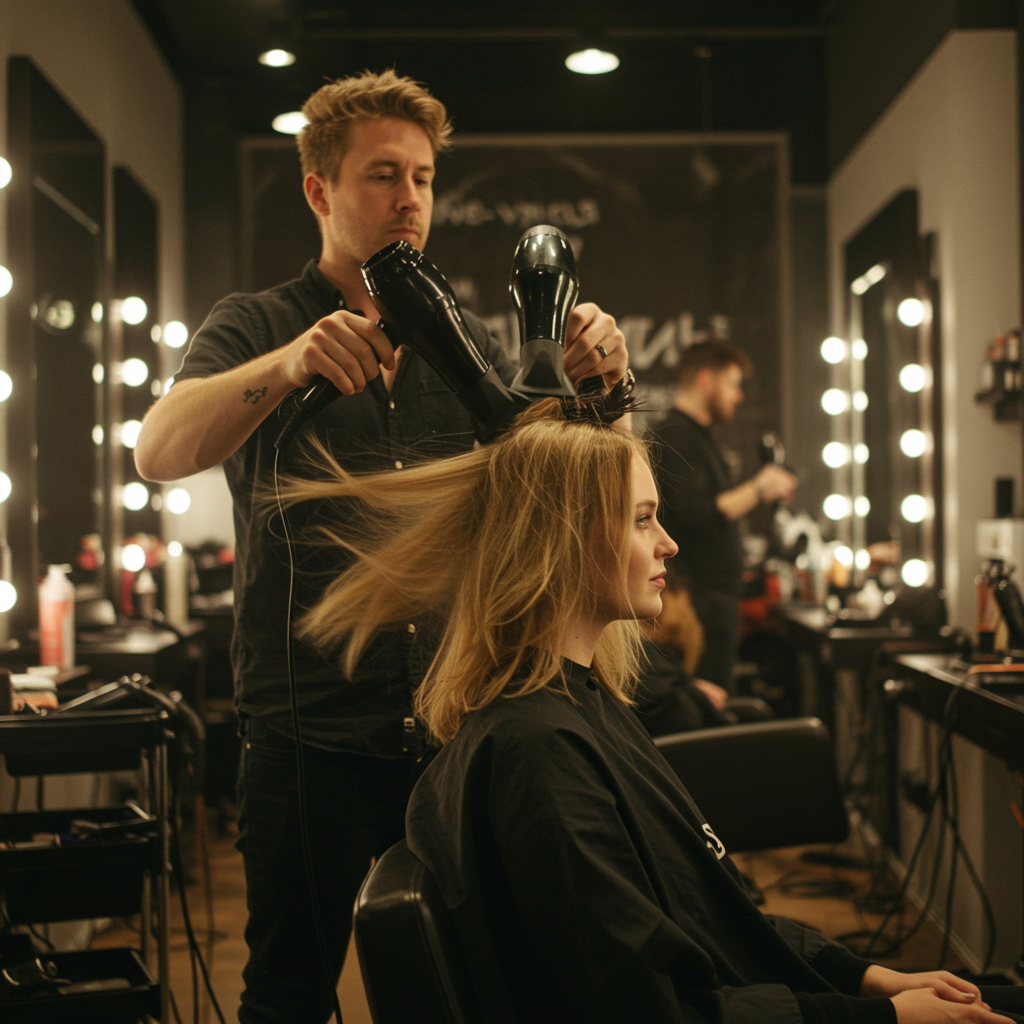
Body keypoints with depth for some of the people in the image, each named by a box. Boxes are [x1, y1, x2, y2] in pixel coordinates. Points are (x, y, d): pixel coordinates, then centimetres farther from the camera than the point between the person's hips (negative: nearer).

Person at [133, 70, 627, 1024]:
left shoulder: (466, 342, 13)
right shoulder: (256, 327, 2)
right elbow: (159, 451, -17)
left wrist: (592, 379, -18)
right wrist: (290, 363, -35)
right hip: (310, 737, -3)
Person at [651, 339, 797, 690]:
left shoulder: (696, 435, 21)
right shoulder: (675, 436, -13)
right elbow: (694, 517, -23)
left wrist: (762, 490, 15)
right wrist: (757, 490, -12)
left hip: (716, 601, 11)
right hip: (699, 604, -11)